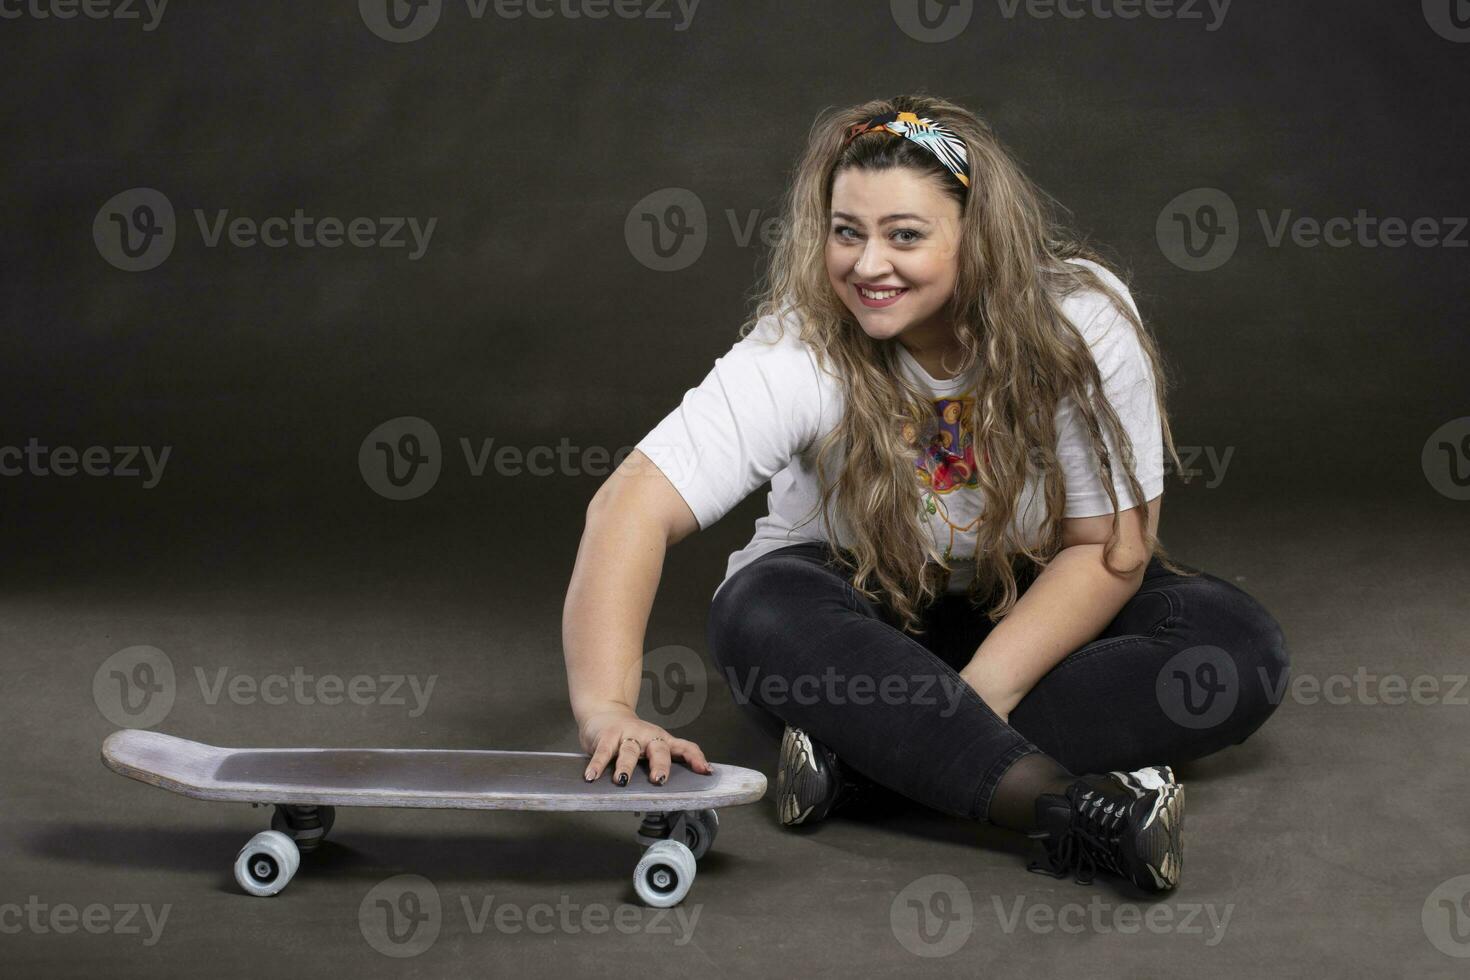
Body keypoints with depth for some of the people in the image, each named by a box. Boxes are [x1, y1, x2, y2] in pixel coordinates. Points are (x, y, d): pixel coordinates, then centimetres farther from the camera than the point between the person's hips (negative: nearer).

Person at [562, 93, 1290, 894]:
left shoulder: (1085, 323, -19)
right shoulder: (800, 350, -23)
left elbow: (1108, 545, -16)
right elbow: (636, 504, -32)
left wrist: (982, 690, -28)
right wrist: (608, 710, -45)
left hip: (1038, 608, 2)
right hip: (859, 611, -1)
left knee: (1241, 647, -25)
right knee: (762, 614, -34)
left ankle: (863, 753, -32)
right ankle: (1071, 804, -45)